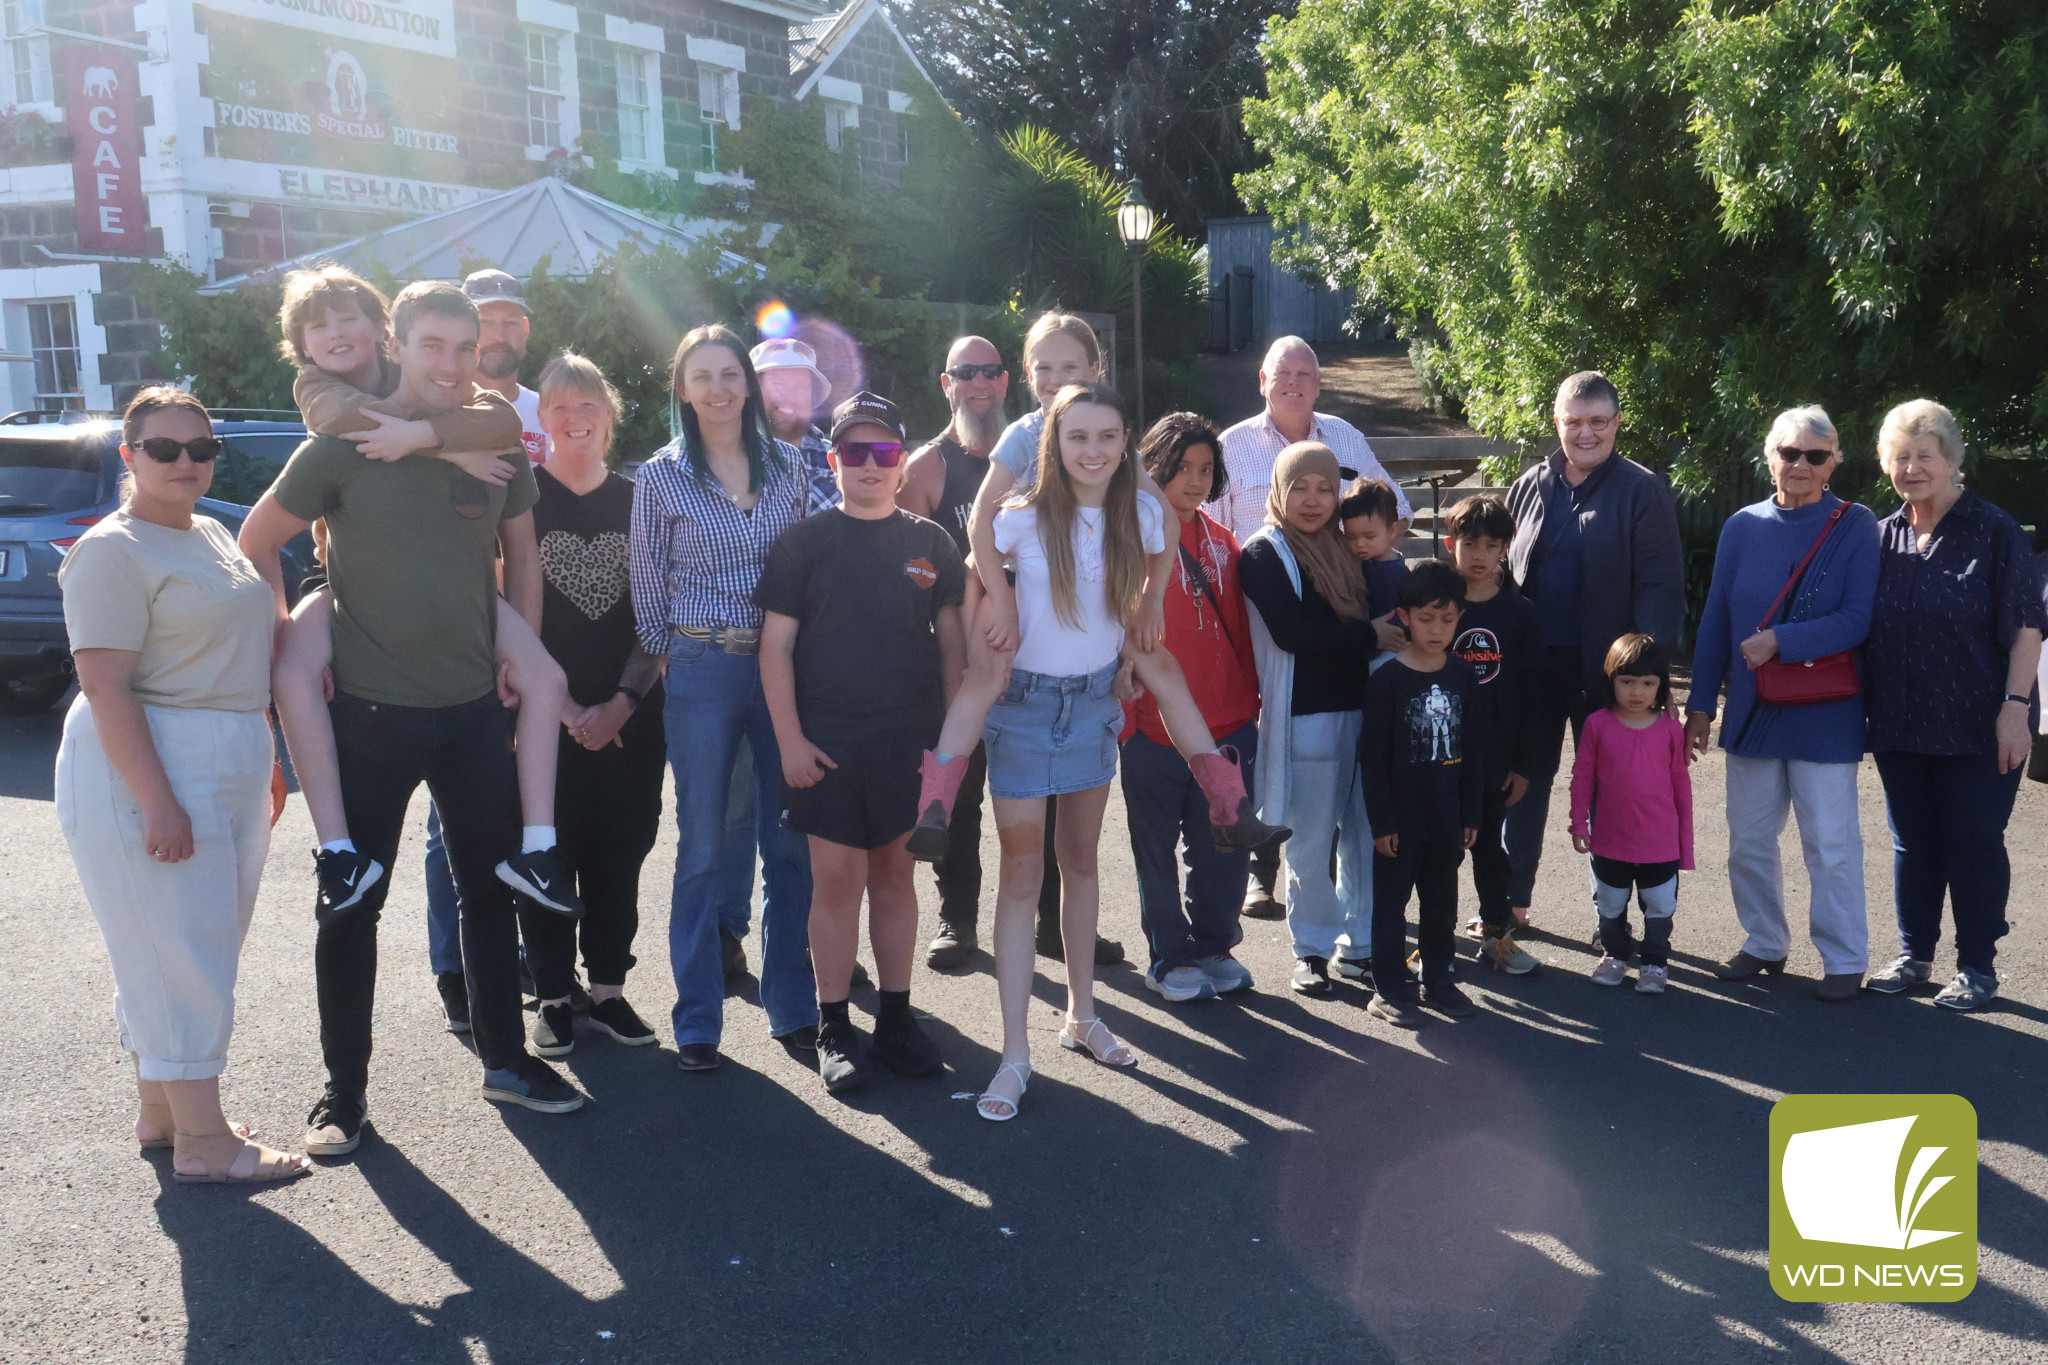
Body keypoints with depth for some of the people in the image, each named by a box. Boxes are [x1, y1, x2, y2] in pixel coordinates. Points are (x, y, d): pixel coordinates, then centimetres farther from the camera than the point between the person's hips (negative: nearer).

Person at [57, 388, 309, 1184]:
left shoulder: (211, 534, 13)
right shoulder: (113, 552, -13)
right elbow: (105, 685, -20)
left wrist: (263, 766, 22)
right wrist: (158, 803, -26)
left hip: (229, 768, 9)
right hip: (148, 768, -9)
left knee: (195, 951, 16)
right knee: (176, 954, -4)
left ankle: (160, 1110, 29)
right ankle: (200, 1142, 4)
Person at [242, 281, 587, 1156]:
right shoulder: (343, 449, -9)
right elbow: (256, 545, -1)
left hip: (475, 712, 4)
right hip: (370, 713, -4)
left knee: (492, 887, 13)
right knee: (352, 902, 5)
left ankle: (505, 1059, 29)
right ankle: (344, 1090, 19)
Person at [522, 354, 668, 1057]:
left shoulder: (639, 501, 8)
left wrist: (624, 702, -6)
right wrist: (561, 705, -8)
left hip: (631, 715, 3)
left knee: (620, 853, 6)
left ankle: (608, 988, 18)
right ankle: (552, 996, 13)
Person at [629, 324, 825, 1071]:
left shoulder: (788, 465, 6)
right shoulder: (661, 477, 0)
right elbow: (647, 588, 4)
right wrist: (666, 660, 5)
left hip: (784, 665, 2)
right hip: (702, 672, -2)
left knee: (792, 843, 7)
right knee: (702, 849, 4)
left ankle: (793, 1006, 21)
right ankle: (697, 1022, 15)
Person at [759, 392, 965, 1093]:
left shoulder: (929, 542, 8)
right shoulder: (806, 540, 1)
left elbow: (951, 640, 11)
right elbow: (776, 645, -1)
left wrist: (951, 732, 5)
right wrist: (790, 739, -7)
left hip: (910, 740, 2)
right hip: (827, 743, -2)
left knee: (895, 873, 10)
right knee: (836, 878, 0)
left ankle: (896, 1016, 21)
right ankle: (835, 1029, 12)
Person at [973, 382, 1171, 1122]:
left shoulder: (1141, 514, -5)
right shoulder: (1022, 517, -17)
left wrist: (1128, 656, 4)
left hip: (1096, 701, 4)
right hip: (1025, 701, -4)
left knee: (1081, 859, 16)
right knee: (1021, 872, -3)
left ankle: (1082, 1015, 31)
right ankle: (1015, 1053, 1)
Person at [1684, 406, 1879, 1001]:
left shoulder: (1856, 527, -5)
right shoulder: (1743, 528, 6)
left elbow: (1857, 619, -12)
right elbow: (1715, 620, 8)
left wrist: (1779, 642, -20)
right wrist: (1701, 702, 7)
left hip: (1824, 714, -4)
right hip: (1751, 711, 4)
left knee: (1831, 845, 2)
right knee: (1748, 842, 12)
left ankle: (1844, 960, 16)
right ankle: (1764, 944, 29)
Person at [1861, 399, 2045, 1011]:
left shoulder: (1995, 532, -5)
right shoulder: (1881, 538, 7)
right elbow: (1862, 631, 13)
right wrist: (1863, 709, 8)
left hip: (1976, 727, -4)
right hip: (1899, 726, 4)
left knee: (1974, 843, 3)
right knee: (1912, 844, 12)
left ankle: (1978, 968, 15)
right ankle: (1913, 956, 25)